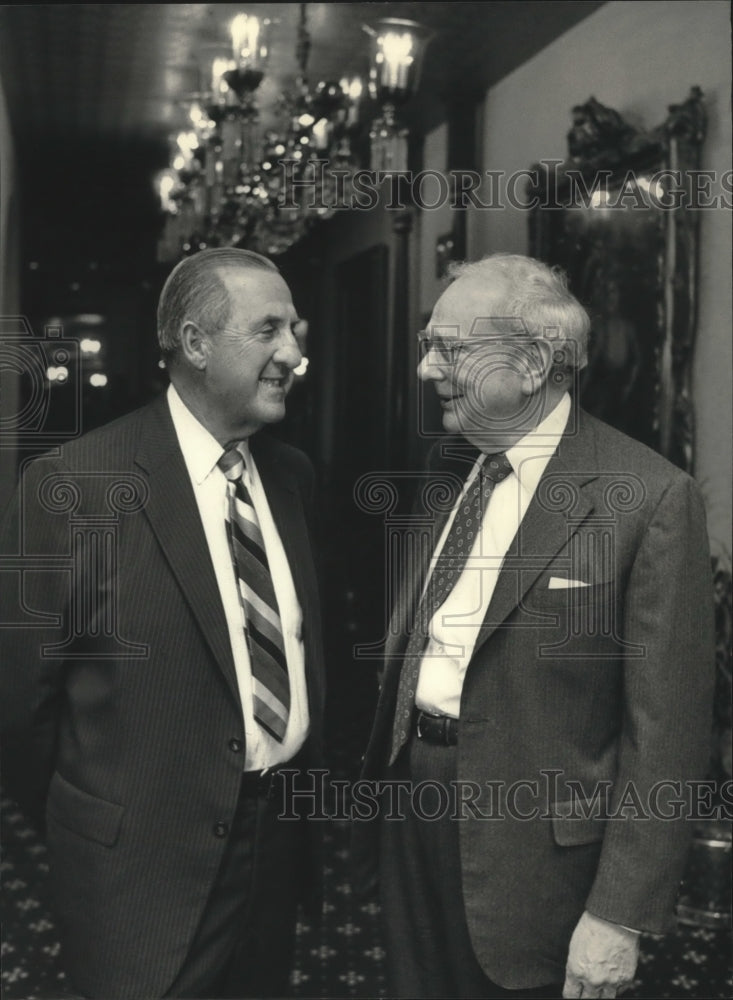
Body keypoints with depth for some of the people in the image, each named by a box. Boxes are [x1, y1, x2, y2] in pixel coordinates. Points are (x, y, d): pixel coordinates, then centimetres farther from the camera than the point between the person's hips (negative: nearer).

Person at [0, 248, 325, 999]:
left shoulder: (291, 475, 2)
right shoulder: (74, 485, -17)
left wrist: (297, 784, 11)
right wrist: (113, 800, 1)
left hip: (278, 843, 6)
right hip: (148, 863, -6)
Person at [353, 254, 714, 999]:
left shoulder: (650, 497, -16)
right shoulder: (446, 467, 5)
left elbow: (664, 729, -15)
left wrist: (620, 914, -15)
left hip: (532, 844, -6)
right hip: (408, 793, 6)